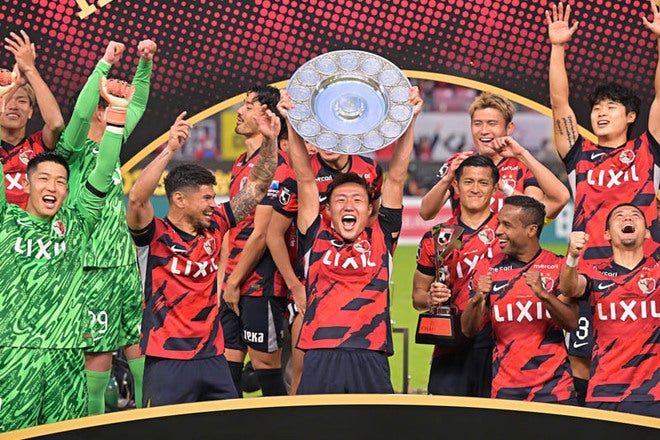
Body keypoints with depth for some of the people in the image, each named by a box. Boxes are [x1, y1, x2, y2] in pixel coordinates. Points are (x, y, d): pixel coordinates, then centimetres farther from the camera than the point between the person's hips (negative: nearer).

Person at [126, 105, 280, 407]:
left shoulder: (214, 228, 8)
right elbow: (137, 200, -28)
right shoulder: (156, 235, -8)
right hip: (168, 360, -6)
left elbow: (256, 188, 14)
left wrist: (270, 141, 3)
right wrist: (169, 150, -35)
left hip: (212, 356, 6)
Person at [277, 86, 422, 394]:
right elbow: (305, 180, 10)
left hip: (371, 360, 1)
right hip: (319, 359, -1)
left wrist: (408, 120, 7)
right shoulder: (317, 238, 14)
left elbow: (396, 179, 12)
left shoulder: (381, 239, 15)